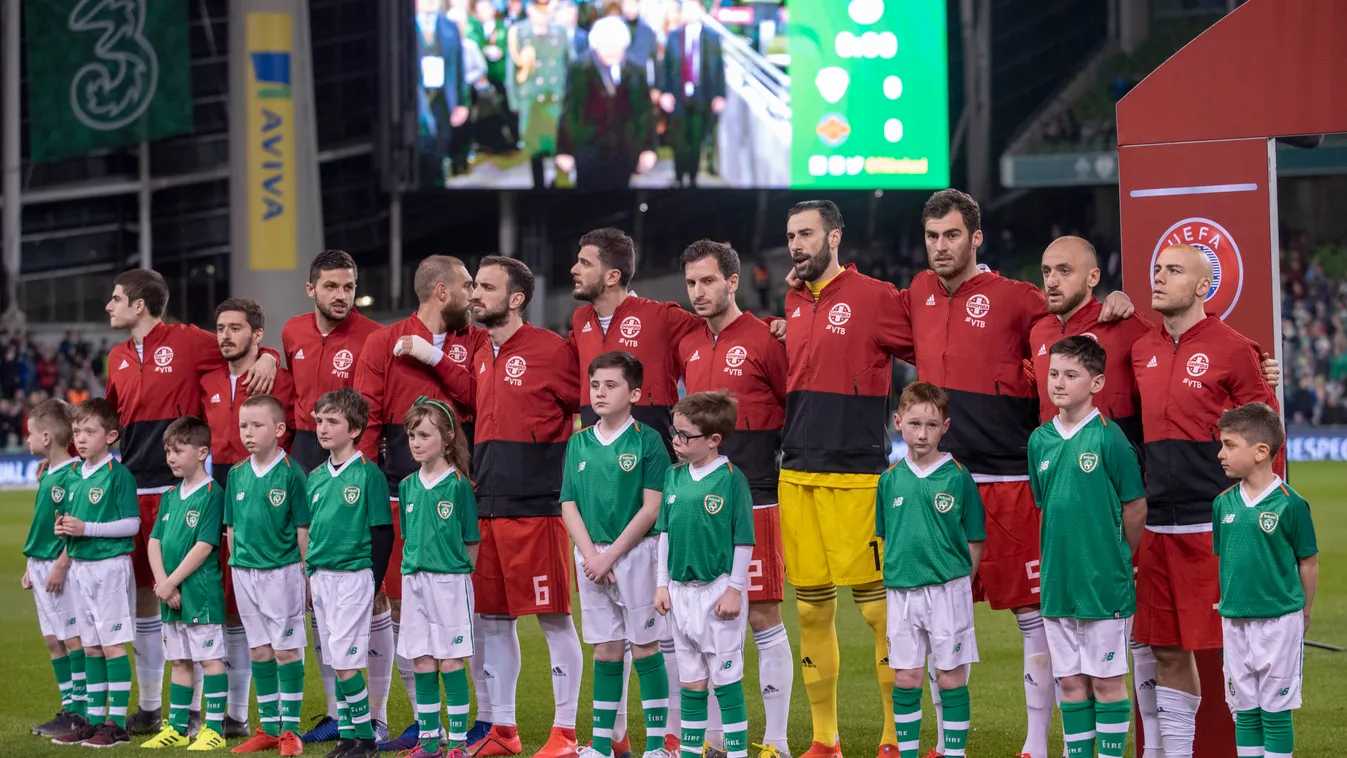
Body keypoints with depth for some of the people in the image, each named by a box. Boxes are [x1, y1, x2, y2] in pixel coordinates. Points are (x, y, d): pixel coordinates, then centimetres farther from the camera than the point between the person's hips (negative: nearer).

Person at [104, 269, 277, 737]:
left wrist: (268, 358, -19)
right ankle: (149, 708, 19)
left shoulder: (188, 342, -3)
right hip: (133, 487, 6)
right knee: (141, 593, 9)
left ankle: (193, 709, 1)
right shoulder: (118, 358, 15)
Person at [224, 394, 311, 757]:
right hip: (245, 573, 5)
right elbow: (232, 527, 13)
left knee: (286, 650, -1)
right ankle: (268, 728, 17)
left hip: (282, 571, -5)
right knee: (259, 651, 10)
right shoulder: (237, 474, 6)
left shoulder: (292, 473, -9)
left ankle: (290, 729, 4)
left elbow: (303, 529, -7)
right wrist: (235, 567, 9)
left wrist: (305, 575, -8)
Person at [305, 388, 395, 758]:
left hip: (354, 575, -6)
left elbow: (383, 532, -8)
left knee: (346, 661, -9)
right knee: (336, 662, 8)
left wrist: (373, 581, -10)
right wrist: (309, 575, 13)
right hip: (321, 577, 6)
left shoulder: (368, 474, -8)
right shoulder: (316, 477, 11)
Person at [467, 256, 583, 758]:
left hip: (536, 506, -8)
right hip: (487, 507, 8)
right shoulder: (481, 359, 15)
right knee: (491, 618, 10)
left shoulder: (550, 350, -8)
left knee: (553, 617, -3)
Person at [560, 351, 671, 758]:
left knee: (644, 648, -1)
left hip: (635, 553, -4)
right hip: (592, 556, 4)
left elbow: (651, 508, -11)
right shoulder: (579, 443, 8)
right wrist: (590, 554, -8)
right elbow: (569, 506, 6)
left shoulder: (647, 440, -6)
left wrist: (611, 555, -13)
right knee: (606, 652, 9)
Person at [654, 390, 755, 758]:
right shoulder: (674, 477, 5)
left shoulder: (731, 479, -12)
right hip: (681, 591, 6)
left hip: (719, 590, -5)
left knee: (726, 678, -1)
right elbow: (665, 533, 11)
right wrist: (662, 584, 8)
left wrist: (734, 589, -11)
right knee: (691, 680, 13)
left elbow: (744, 540, -9)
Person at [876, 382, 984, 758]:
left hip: (948, 589, -3)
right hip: (901, 592, 3)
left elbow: (974, 540, -1)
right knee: (905, 679, 8)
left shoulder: (957, 476, -6)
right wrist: (893, 578, 5)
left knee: (951, 678, 3)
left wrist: (959, 584, -3)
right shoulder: (890, 479, 3)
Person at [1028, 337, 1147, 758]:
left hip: (1105, 582, -5)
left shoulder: (1109, 438, -11)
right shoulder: (1040, 441, 5)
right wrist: (1065, 553, 13)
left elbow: (1135, 508, -5)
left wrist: (1115, 558, 5)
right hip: (1057, 581, 5)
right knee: (1070, 682, 10)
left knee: (1107, 681, 2)